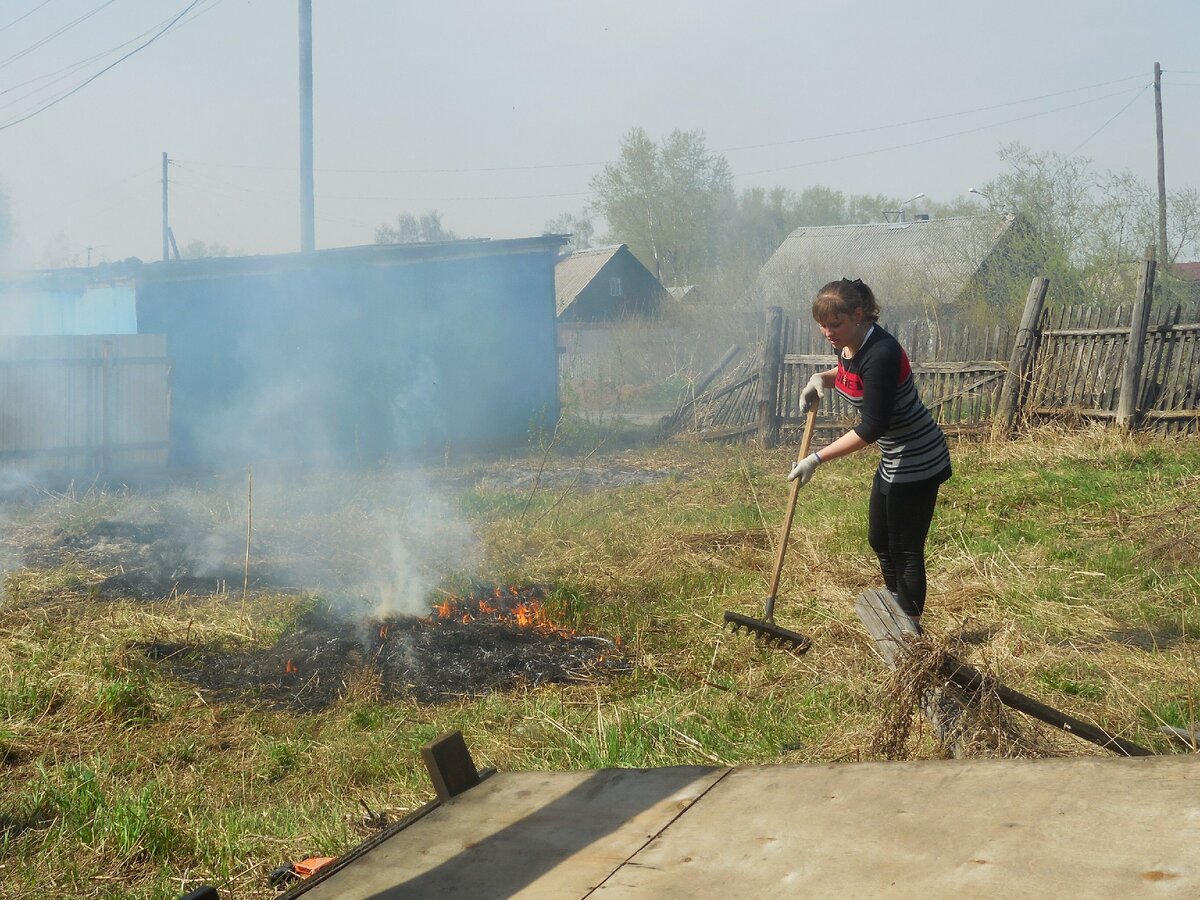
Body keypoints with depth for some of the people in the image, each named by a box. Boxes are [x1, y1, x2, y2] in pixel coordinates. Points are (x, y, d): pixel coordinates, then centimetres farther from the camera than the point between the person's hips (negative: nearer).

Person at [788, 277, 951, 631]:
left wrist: (818, 459, -28)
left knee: (905, 549, -1)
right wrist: (824, 377, 2)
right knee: (880, 541, 21)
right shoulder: (848, 346, -2)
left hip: (917, 462, -10)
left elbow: (872, 428, -29)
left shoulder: (881, 354, -30)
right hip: (894, 460, 10)